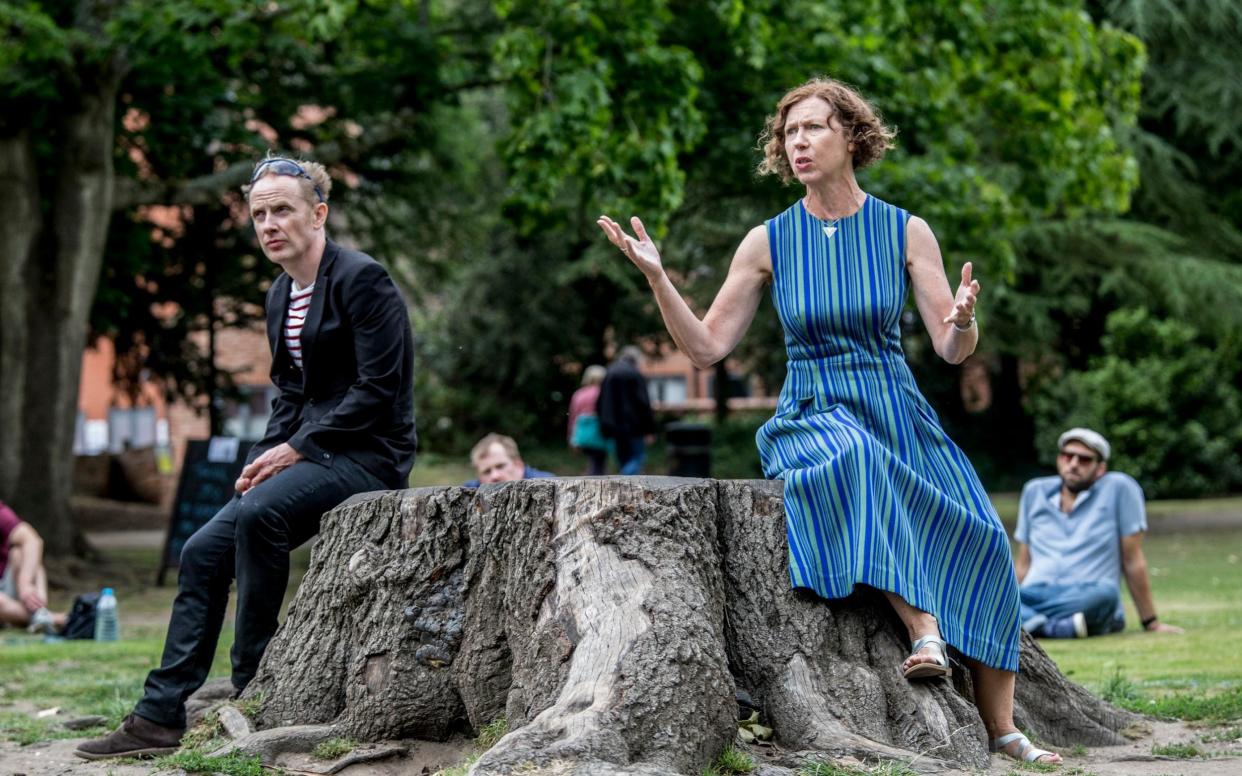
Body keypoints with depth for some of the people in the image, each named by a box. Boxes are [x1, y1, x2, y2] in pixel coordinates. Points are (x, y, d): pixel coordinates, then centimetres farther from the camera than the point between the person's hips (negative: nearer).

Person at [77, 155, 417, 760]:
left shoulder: (360, 279, -13)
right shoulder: (281, 295, 14)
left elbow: (378, 388, -18)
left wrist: (296, 449, -18)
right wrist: (266, 455, 0)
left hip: (368, 455, -9)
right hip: (310, 453, 9)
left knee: (257, 514, -32)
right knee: (203, 552, -3)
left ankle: (251, 690, -20)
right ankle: (159, 716, -1)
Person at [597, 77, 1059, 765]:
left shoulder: (906, 232, 4)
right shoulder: (768, 242, 4)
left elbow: (952, 350, 0)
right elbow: (705, 347, 4)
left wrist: (962, 320, -24)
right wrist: (655, 276, -9)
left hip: (898, 412, 2)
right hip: (812, 417, -2)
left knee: (980, 539, -19)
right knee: (851, 458, -39)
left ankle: (1001, 728, -9)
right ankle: (921, 626, -41)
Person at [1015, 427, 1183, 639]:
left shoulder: (1119, 488, 3)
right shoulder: (1035, 492, 17)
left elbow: (1133, 561, 3)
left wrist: (1152, 624, 4)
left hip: (1087, 599, -3)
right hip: (1035, 594, 3)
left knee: (1104, 593, -39)